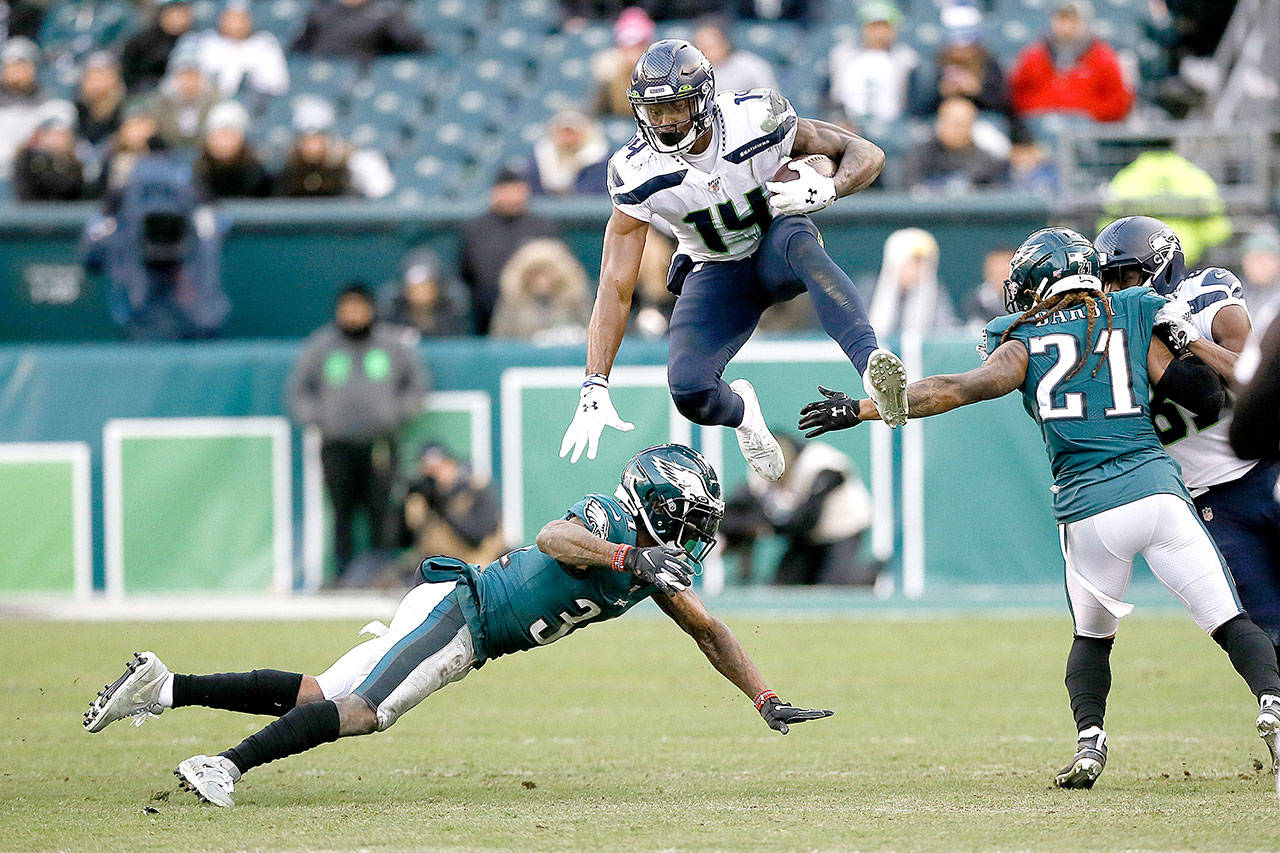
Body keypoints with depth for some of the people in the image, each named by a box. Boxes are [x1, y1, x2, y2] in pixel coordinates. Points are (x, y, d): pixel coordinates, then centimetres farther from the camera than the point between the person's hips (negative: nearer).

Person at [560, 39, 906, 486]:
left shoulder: (758, 119, -23)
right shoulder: (638, 173, -20)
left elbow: (867, 155, -14)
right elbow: (615, 286, -18)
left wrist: (826, 190, -38)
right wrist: (595, 388, -25)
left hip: (775, 253, -1)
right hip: (717, 274, 1)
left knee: (798, 241, -39)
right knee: (688, 389, -24)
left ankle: (871, 362, -54)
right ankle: (738, 410, 15)